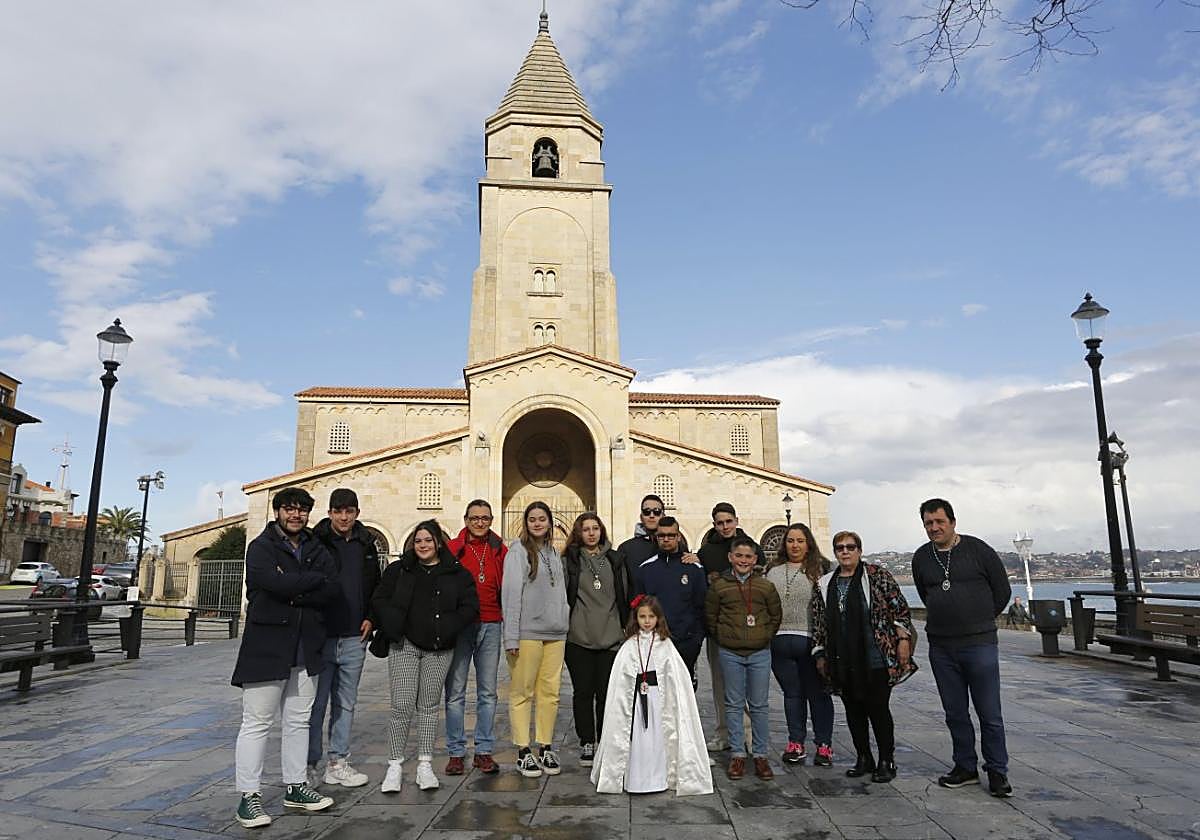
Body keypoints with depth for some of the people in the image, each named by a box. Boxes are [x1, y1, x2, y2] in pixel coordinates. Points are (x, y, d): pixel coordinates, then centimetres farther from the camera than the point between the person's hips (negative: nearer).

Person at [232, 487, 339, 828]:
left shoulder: (316, 550, 11)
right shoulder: (260, 547, -4)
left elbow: (333, 590, -4)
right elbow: (277, 583, -22)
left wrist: (293, 592, -15)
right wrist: (315, 579, -9)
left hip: (306, 647, 5)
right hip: (266, 644, -5)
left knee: (298, 721, 14)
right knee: (257, 723, 0)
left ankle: (296, 787, 25)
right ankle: (249, 796, 10)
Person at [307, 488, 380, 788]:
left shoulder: (366, 544, 10)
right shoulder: (315, 541, -4)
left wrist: (370, 618, 7)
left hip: (354, 638, 4)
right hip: (321, 635, -4)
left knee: (346, 703, 11)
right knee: (315, 702, 2)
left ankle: (338, 763, 20)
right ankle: (308, 764, 14)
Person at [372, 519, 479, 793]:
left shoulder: (457, 573, 4)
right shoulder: (399, 570, 8)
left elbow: (470, 607, -2)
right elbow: (380, 600, 6)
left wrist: (446, 630, -12)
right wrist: (395, 628, -8)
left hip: (439, 649, 0)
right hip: (404, 646, 0)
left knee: (429, 705, 8)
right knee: (402, 705, -5)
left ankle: (425, 765, 16)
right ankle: (395, 765, 8)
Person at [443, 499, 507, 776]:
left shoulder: (500, 550, 8)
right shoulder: (452, 548, 1)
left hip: (491, 626, 2)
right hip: (458, 626, -2)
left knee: (488, 692, 8)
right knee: (455, 692, 3)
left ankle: (483, 751, 18)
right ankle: (456, 753, 14)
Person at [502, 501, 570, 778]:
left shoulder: (554, 553, 16)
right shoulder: (518, 551, -3)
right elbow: (511, 593, -8)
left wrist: (566, 625, 13)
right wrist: (511, 637, -13)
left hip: (555, 634, 6)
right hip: (527, 633, -5)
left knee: (550, 693, 7)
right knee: (522, 692, 0)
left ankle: (546, 749, 17)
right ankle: (524, 752, 8)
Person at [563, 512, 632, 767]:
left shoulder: (615, 560, 10)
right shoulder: (569, 560, 2)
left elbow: (625, 595, 14)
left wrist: (626, 627, 11)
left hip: (611, 638, 2)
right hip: (579, 638, -1)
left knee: (607, 693, 4)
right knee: (583, 692, 5)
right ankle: (586, 744, 16)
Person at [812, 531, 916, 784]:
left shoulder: (878, 575, -1)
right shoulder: (825, 585, 10)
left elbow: (900, 607, -1)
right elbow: (818, 622, 14)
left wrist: (903, 639, -7)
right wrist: (820, 654, 12)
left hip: (875, 659, -4)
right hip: (842, 662, 4)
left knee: (878, 709, 1)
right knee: (853, 710, 11)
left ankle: (887, 762, 16)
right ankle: (864, 759, 25)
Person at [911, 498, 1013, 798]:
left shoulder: (978, 550, -5)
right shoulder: (921, 557, 7)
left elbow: (1002, 592, 4)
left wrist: (979, 621, 10)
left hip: (980, 644, -4)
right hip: (941, 647, 4)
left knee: (989, 714, 1)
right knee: (955, 713, 11)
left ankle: (997, 772, 14)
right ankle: (965, 767, 24)